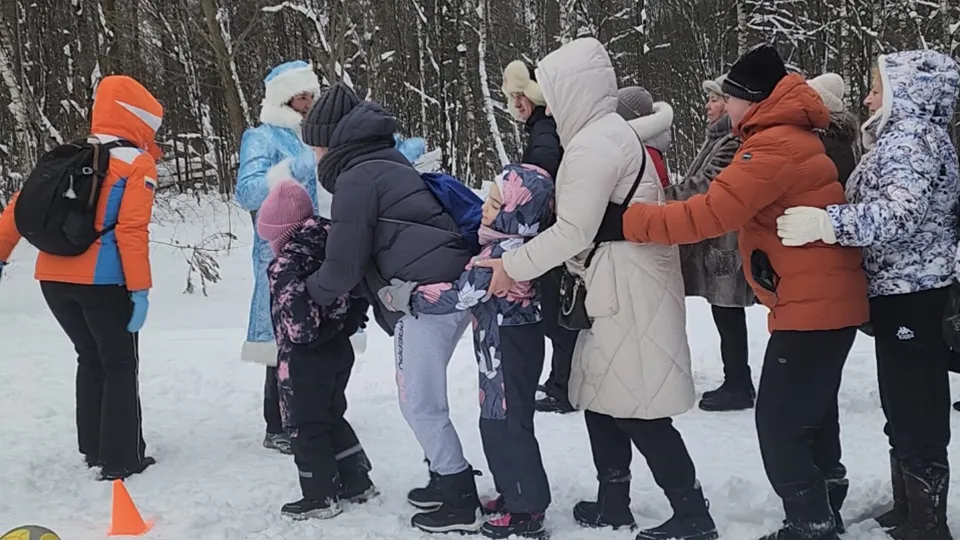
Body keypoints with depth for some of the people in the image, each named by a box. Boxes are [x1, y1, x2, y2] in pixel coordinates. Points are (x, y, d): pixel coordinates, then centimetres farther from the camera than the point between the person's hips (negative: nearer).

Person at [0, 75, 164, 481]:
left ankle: (94, 449, 28)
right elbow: (132, 230, -15)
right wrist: (140, 288, -14)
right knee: (120, 365, 8)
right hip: (101, 281, -6)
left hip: (53, 278, 6)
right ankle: (121, 459, 8)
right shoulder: (138, 164, -4)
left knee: (91, 360, 22)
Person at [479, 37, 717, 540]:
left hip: (628, 291, -11)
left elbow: (574, 231, -18)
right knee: (602, 396, 17)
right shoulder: (612, 132, 16)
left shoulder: (592, 144, -16)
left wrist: (513, 266, -9)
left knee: (636, 410, -4)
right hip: (619, 286, 11)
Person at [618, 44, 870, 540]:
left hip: (810, 307, -11)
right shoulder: (792, 137, 15)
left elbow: (707, 215, -25)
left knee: (779, 423, -5)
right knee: (812, 415, 19)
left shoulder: (774, 148, -19)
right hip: (828, 300, 11)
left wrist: (626, 220, -19)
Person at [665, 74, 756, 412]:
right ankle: (736, 382, 21)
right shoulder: (721, 138, 18)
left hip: (725, 242, -10)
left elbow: (705, 185, -20)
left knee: (727, 315, -4)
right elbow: (702, 183, 20)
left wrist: (661, 196, -19)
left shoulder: (734, 140, -15)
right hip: (716, 239, 10)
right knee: (726, 314, 14)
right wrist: (668, 195, 12)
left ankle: (738, 386, 3)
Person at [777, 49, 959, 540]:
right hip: (910, 290, 11)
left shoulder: (909, 137, -14)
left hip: (908, 295, -11)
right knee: (907, 413, 18)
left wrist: (827, 222, -36)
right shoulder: (912, 136, 18)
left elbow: (901, 213, -29)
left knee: (915, 417, -5)